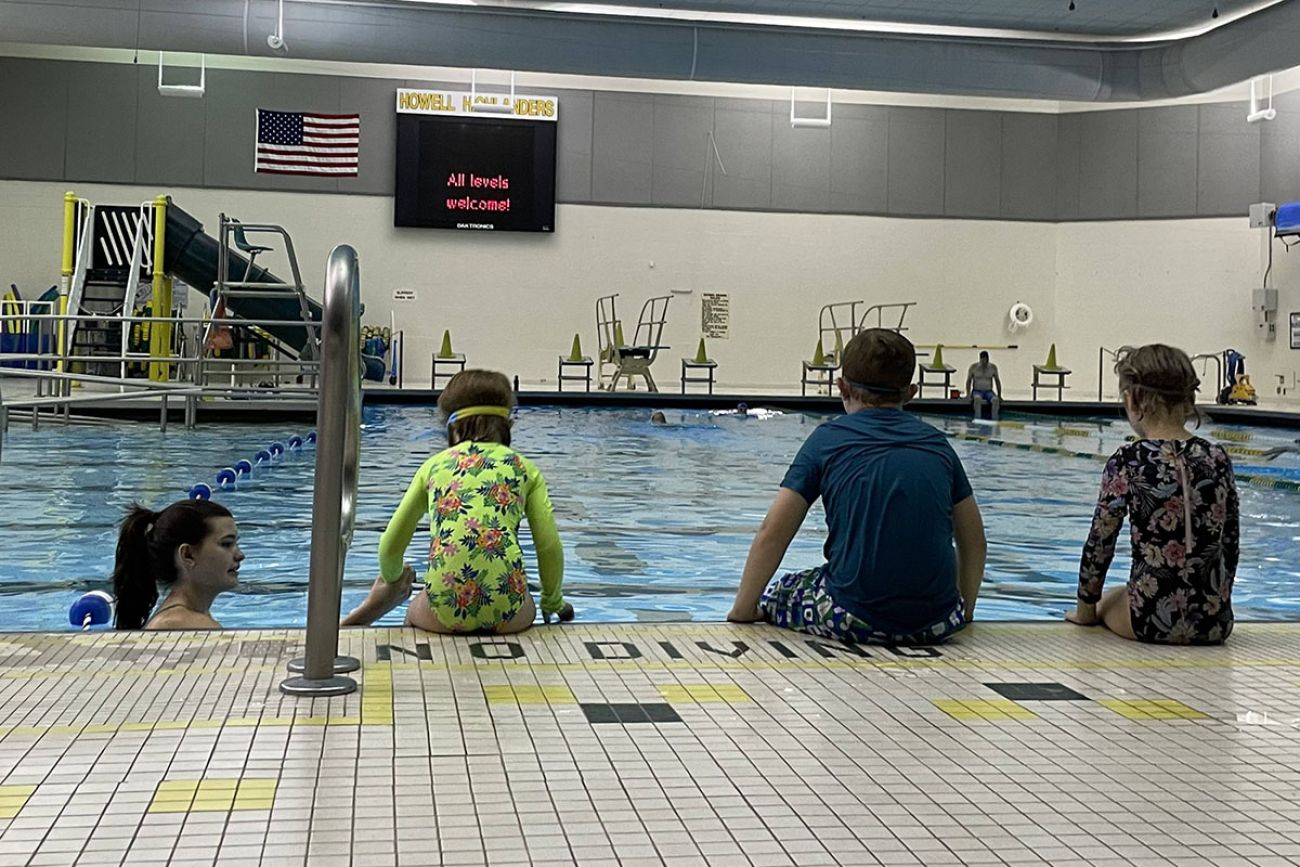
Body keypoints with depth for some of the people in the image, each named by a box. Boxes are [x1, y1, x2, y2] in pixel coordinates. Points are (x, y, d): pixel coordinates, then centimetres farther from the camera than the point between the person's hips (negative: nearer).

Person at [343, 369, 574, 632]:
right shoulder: (523, 467, 15)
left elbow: (391, 545, 21)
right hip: (507, 613, -1)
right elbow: (550, 547, 7)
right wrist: (553, 603, 24)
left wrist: (392, 581, 43)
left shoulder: (434, 465, 17)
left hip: (446, 612, 1)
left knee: (415, 614, 37)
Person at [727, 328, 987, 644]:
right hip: (936, 623, 3)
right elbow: (974, 541, 20)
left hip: (855, 618, -3)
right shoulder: (937, 443, 13)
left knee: (770, 596, 24)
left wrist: (742, 611, 9)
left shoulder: (828, 439, 5)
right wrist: (963, 613, 32)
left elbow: (771, 535, 0)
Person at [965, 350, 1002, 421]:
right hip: (977, 391, -1)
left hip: (988, 391, 1)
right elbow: (968, 381, 5)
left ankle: (994, 420, -32)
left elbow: (997, 381, 11)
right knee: (977, 398, -39)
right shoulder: (973, 367, 1)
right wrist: (968, 394, -7)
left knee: (995, 400, -33)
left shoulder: (993, 367, 5)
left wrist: (999, 396, 5)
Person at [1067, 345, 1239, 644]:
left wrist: (1086, 610, 10)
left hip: (1152, 620, -3)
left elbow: (1099, 544, -5)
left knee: (1109, 600, 32)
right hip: (1216, 622, 4)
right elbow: (1230, 542, 9)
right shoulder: (1218, 458, 1)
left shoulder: (1127, 462, -10)